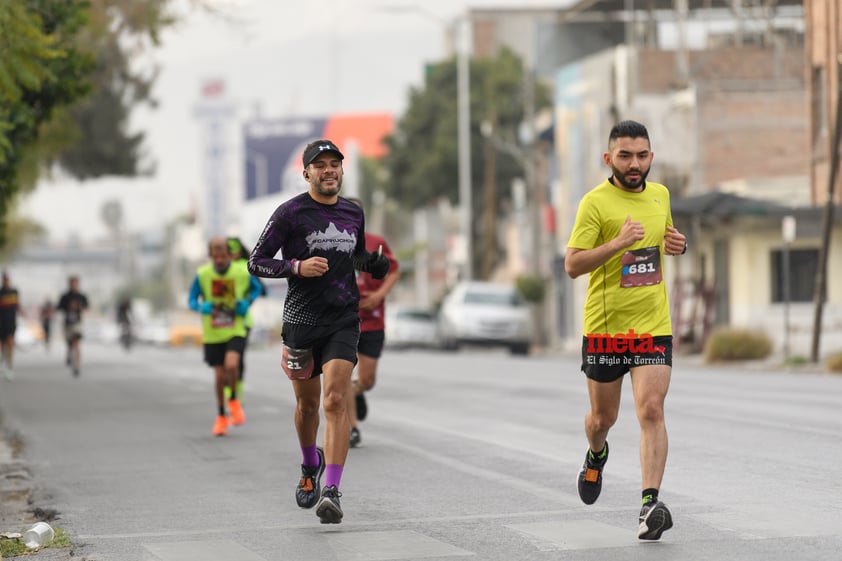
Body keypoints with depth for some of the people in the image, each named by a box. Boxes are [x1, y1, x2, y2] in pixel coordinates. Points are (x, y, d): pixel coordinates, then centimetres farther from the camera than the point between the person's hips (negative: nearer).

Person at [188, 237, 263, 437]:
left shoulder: (241, 273, -9)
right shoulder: (202, 275, -10)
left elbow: (256, 288, 12)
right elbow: (192, 301, 0)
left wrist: (246, 304, -6)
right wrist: (202, 307, -23)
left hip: (235, 331, -1)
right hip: (213, 333, 1)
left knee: (231, 366, -24)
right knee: (219, 376, 5)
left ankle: (234, 400, 6)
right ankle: (221, 416, 27)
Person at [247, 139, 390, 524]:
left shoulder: (353, 213, 10)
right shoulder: (290, 213, -4)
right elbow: (256, 262, -5)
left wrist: (374, 263, 4)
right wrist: (297, 267, -20)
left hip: (343, 318, 1)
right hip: (301, 318, -1)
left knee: (336, 400, -15)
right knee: (307, 402, 12)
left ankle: (331, 492, -20)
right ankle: (310, 464, 43)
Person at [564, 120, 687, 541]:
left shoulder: (659, 194, 8)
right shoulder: (595, 202, -10)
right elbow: (571, 264, -15)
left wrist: (679, 244, 4)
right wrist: (618, 242, -28)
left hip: (654, 326, 3)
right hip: (604, 327, -2)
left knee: (651, 411, -13)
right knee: (603, 418, 11)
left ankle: (650, 504, -18)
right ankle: (596, 455, 47)